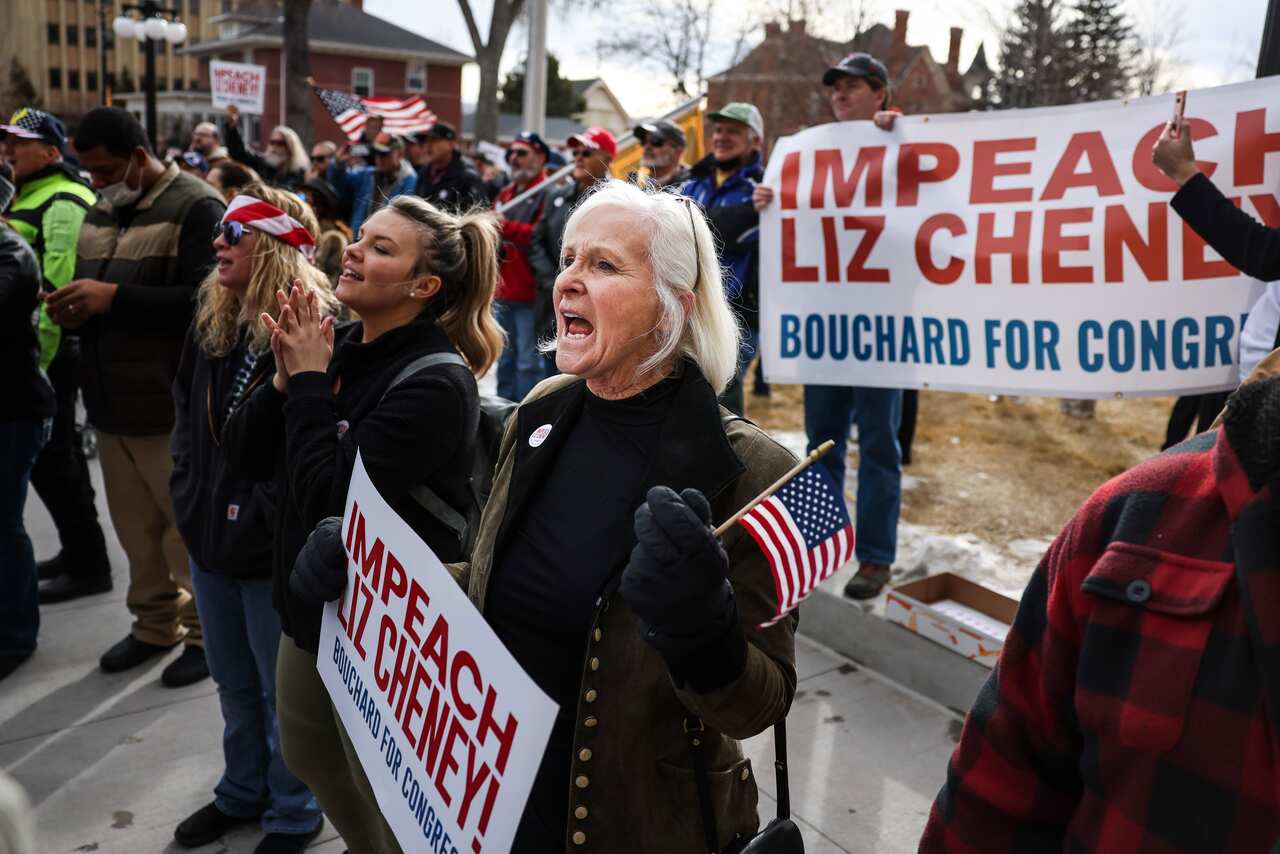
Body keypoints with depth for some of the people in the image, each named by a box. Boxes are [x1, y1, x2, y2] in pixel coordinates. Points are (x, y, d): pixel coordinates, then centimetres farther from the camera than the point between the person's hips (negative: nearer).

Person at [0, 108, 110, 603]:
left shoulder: (61, 204, -15)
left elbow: (57, 291, -22)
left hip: (50, 350, -10)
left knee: (48, 458, -6)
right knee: (59, 452, 16)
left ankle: (89, 566, 3)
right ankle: (77, 550, 28)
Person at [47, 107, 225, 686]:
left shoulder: (195, 208, -11)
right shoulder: (100, 213, 15)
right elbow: (91, 291, 23)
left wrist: (114, 297, -24)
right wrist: (73, 307, 0)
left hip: (172, 406, -8)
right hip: (112, 399, 8)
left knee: (191, 526, 4)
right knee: (135, 525, 16)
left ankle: (207, 632, 18)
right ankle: (156, 623, 31)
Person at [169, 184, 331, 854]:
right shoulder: (211, 322, 6)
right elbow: (188, 413, 14)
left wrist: (257, 518, -18)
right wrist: (189, 498, 4)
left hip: (274, 548, -7)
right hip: (211, 536, 7)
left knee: (283, 689, 11)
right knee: (233, 681, 24)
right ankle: (242, 791, 45)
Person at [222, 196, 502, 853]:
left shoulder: (435, 385, -23)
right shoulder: (338, 346, -1)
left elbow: (329, 501, -28)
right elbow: (243, 456, 0)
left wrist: (309, 384, -20)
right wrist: (285, 379, -15)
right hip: (313, 600, 8)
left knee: (388, 799, 13)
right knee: (308, 758, 28)